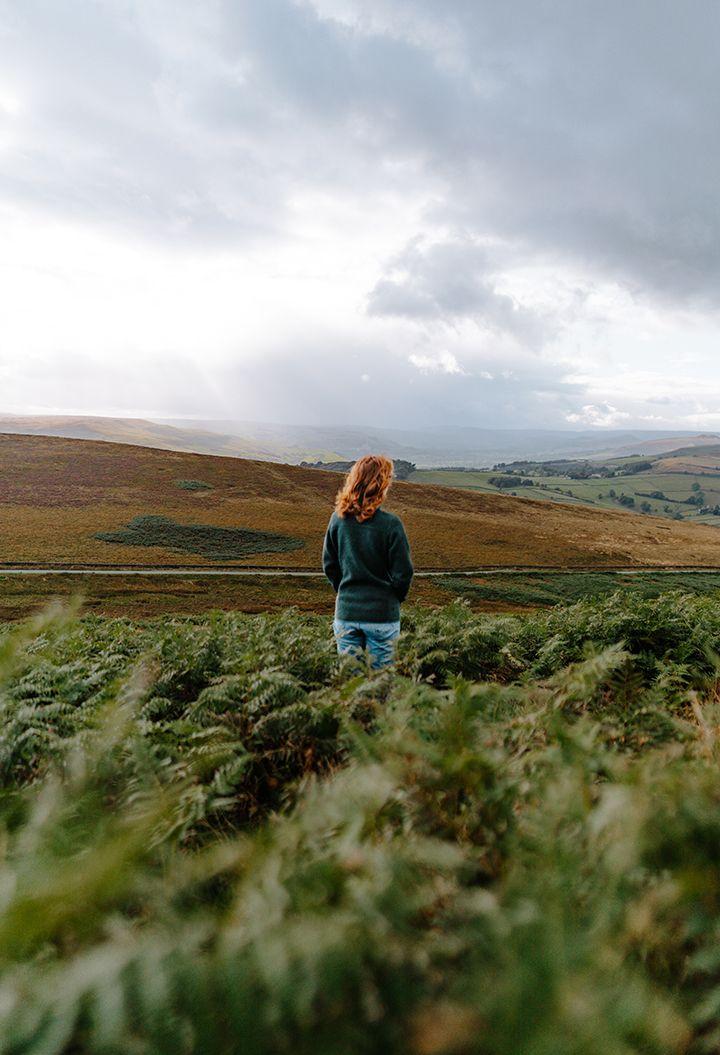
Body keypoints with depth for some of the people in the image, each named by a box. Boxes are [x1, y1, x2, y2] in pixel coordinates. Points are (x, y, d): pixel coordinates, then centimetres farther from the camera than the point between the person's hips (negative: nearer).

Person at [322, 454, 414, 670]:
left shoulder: (338, 519, -4)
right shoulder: (390, 523, -15)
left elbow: (329, 565, 4)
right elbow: (403, 573, -9)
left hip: (346, 613, 3)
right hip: (382, 614, -3)